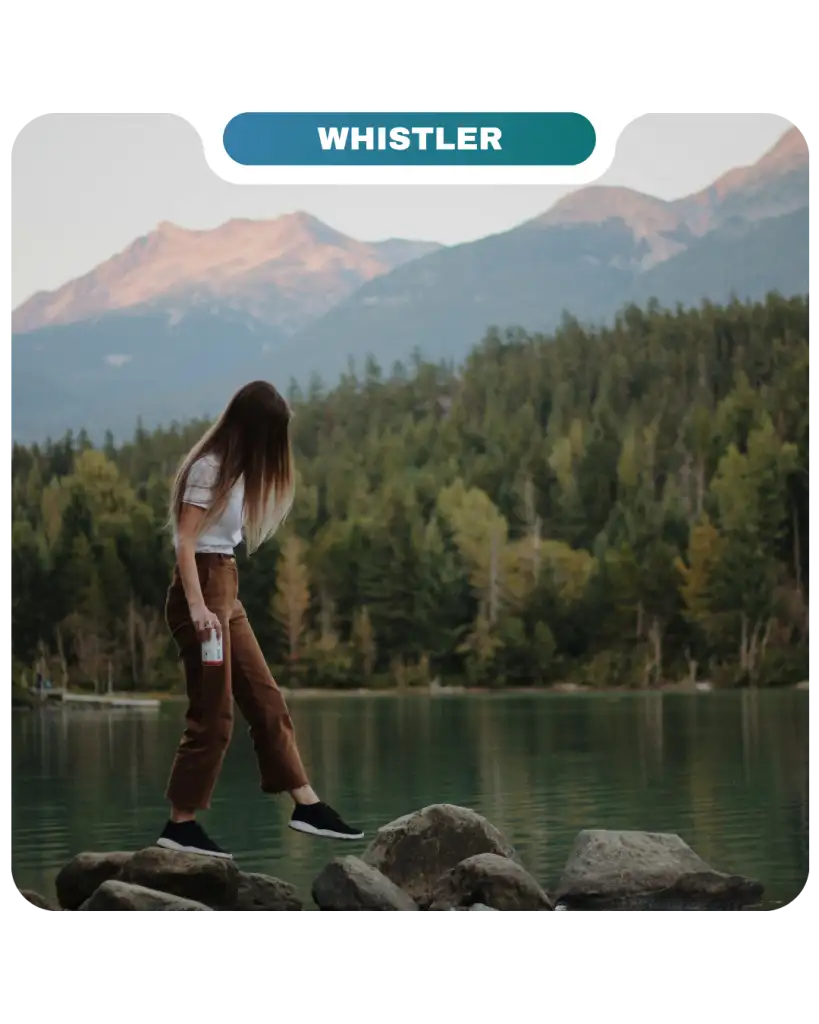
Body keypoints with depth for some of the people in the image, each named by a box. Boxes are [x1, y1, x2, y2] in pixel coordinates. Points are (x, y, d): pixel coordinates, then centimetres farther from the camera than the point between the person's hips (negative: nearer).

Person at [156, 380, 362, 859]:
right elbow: (185, 541, -18)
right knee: (212, 713, -6)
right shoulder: (209, 467, -12)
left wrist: (218, 602, 10)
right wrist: (197, 606, -26)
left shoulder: (234, 469, 16)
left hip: (226, 591, 10)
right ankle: (180, 824, 1)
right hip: (203, 586, -10)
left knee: (267, 701, 9)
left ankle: (307, 805, 12)